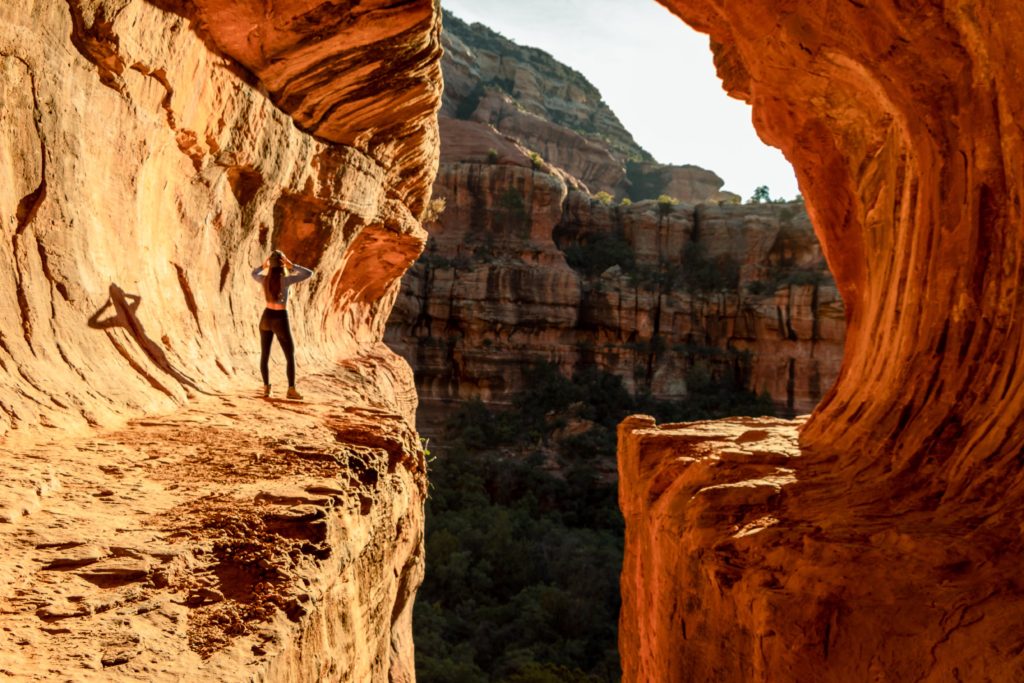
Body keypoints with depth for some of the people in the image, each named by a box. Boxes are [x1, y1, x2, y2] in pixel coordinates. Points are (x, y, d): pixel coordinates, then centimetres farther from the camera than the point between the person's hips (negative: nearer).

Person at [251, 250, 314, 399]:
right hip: (280, 320, -4)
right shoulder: (285, 280, -19)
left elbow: (254, 274, 21)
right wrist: (291, 265, -12)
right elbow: (309, 273, -14)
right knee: (290, 356, 7)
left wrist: (264, 264, 9)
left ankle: (266, 388, 12)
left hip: (266, 317, 4)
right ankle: (291, 389, 4)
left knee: (264, 355, 13)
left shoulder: (264, 279, -5)